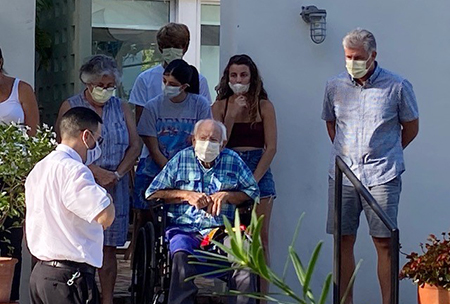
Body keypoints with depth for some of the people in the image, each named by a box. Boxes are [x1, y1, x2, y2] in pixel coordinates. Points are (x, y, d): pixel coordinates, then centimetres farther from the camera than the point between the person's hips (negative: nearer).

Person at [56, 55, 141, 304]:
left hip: (115, 188, 3)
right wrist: (97, 172, -16)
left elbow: (135, 146, 8)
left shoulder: (121, 108, 14)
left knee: (108, 246, 3)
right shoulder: (71, 107, 3)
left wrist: (117, 174, -7)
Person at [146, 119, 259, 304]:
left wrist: (226, 195, -1)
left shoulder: (233, 160, 16)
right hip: (184, 229, -1)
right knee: (181, 255, -36)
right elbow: (152, 193, 10)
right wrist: (186, 195, -2)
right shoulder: (181, 159, 13)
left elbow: (252, 193, 16)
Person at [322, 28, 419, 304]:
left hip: (382, 177, -3)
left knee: (384, 243, -5)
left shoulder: (397, 86, -2)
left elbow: (411, 127, 9)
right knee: (343, 241, 4)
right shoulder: (335, 87, 7)